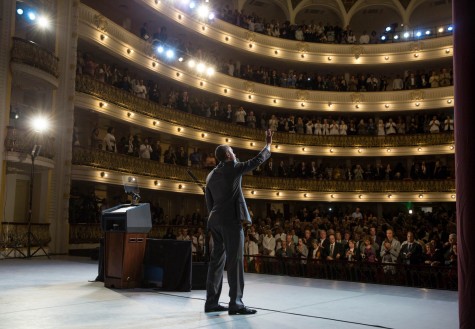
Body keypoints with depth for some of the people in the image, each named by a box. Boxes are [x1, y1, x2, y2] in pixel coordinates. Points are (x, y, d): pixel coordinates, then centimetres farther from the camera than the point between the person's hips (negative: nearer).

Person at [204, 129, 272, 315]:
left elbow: (209, 202, 17)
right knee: (235, 261, -7)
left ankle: (211, 302, 10)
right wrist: (268, 145, 16)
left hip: (215, 221, 8)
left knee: (217, 260, 9)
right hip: (231, 220, -8)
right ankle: (235, 304, -7)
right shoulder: (233, 168, -3)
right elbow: (257, 160, 2)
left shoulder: (211, 175, 17)